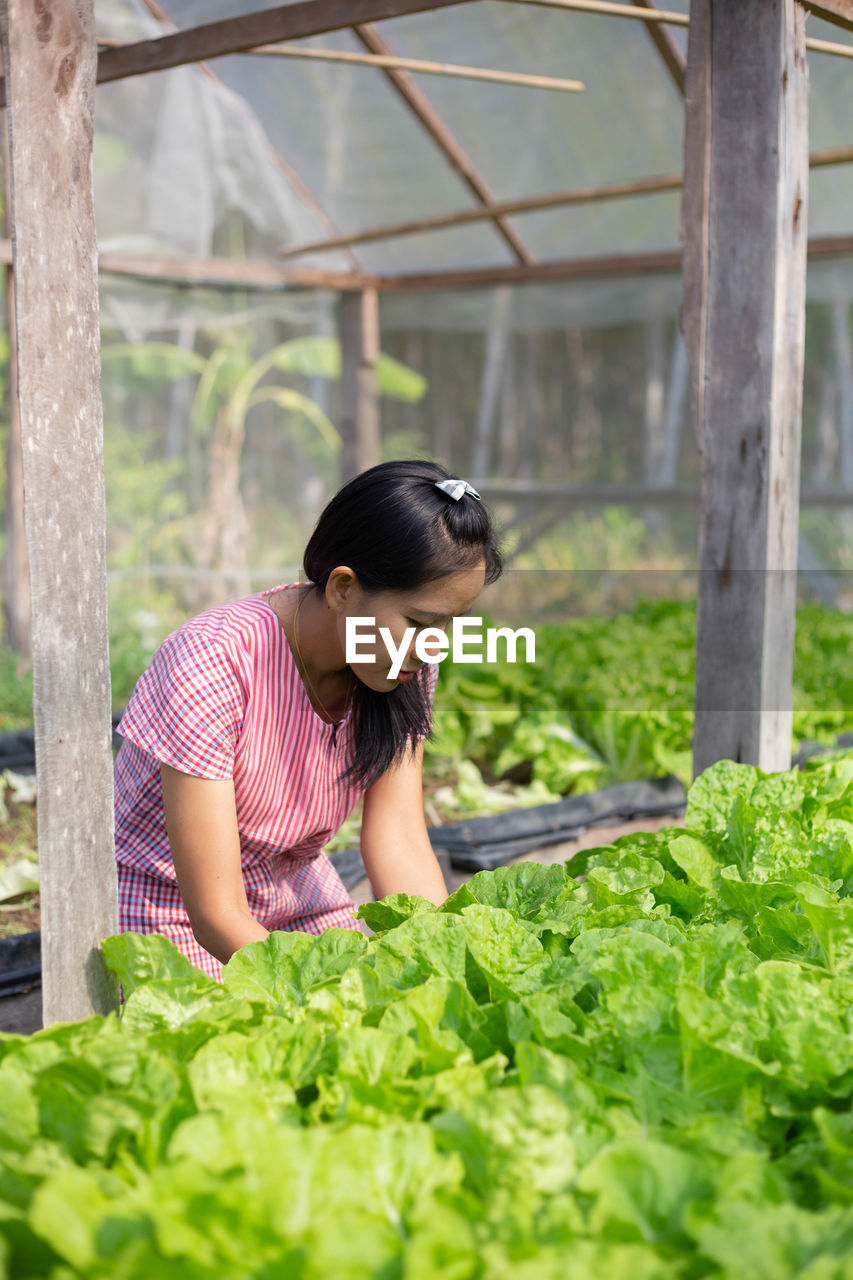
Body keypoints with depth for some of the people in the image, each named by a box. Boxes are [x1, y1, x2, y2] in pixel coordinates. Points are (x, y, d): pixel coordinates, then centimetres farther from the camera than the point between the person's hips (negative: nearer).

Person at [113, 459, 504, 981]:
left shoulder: (410, 665, -11)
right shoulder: (213, 664, -30)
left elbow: (400, 841, -15)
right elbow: (217, 915, -30)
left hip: (301, 898, 5)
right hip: (174, 911, -5)